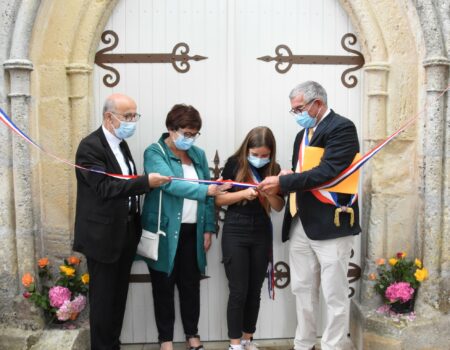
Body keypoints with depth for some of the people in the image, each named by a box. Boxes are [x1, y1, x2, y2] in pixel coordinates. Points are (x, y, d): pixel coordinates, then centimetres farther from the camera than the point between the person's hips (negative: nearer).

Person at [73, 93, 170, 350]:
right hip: (103, 235, -8)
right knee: (104, 298, 4)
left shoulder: (121, 143, 12)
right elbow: (105, 188, -24)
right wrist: (146, 182, -27)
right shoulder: (90, 146, -15)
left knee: (119, 295, 17)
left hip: (125, 232, 8)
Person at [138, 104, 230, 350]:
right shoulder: (154, 153, -7)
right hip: (165, 232, -4)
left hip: (192, 231, 4)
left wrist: (209, 228, 5)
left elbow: (208, 195, 11)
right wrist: (207, 190, -33)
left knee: (191, 285, 12)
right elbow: (170, 184, -24)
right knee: (164, 286, 7)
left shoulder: (198, 154, 10)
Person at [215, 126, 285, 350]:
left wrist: (269, 191, -18)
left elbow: (278, 206, 2)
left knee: (255, 291, 10)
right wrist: (244, 193, -19)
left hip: (261, 234, 3)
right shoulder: (234, 164, -5)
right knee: (238, 291, -2)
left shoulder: (273, 169, 3)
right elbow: (219, 199, -5)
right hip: (235, 233, -3)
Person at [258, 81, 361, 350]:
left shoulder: (342, 127, -9)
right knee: (303, 290, 15)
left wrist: (283, 182, -20)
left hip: (331, 225, -8)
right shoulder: (303, 134, 18)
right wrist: (288, 177, -1)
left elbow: (327, 173, -21)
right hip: (300, 225, 8)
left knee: (334, 295, 2)